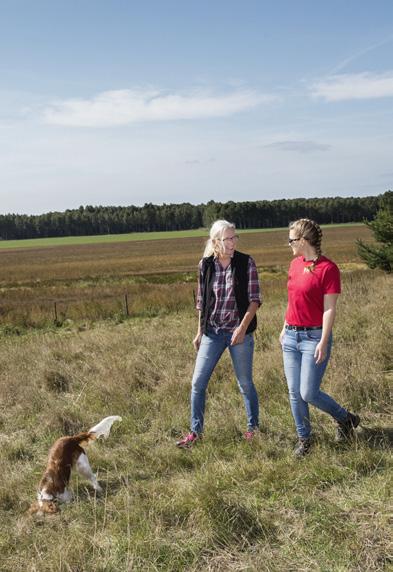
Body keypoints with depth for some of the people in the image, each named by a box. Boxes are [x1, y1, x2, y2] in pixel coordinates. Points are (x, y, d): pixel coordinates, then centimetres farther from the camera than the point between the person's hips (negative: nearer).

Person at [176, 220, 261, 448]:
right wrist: (200, 332, 10)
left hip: (240, 332, -3)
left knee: (245, 383, 9)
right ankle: (196, 431, 17)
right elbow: (202, 301, 9)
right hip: (212, 332, 3)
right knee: (198, 382, 2)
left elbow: (255, 299, -7)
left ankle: (253, 427, 29)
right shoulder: (206, 265, 0)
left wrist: (243, 327, -18)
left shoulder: (246, 263, -7)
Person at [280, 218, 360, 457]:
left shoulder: (328, 268, -13)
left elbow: (330, 309, -15)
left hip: (314, 337, -7)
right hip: (291, 337, 7)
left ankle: (347, 419, 19)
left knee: (309, 393, -7)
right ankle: (304, 439, 22)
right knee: (294, 393, 7)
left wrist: (323, 342, -18)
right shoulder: (295, 263, 9)